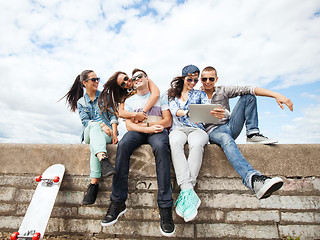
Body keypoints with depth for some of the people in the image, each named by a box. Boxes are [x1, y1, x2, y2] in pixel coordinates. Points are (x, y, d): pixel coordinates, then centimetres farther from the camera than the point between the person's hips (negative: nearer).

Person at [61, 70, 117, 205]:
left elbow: (113, 115, 6)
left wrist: (114, 133, -11)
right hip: (89, 134, 0)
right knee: (95, 126, -38)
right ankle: (104, 161, -60)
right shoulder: (80, 102, 17)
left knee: (95, 144, -36)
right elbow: (85, 121, 0)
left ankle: (94, 183, -46)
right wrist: (101, 125, -20)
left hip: (107, 134, 0)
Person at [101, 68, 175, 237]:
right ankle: (118, 202, -27)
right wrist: (148, 128, -11)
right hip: (137, 132, 2)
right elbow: (129, 125, 9)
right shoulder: (129, 101, 25)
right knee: (123, 145, -33)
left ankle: (165, 208, -37)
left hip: (157, 131, -2)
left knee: (161, 147, -38)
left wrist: (143, 124, -4)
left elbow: (168, 121, 7)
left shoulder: (159, 96, 20)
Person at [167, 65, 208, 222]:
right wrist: (188, 112, -23)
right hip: (178, 129, 0)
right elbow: (173, 110, 0)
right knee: (175, 143, -38)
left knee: (196, 144, -38)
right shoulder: (173, 94, 20)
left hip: (197, 129, 0)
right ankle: (189, 191, -46)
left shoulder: (200, 94, 21)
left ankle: (184, 193, -41)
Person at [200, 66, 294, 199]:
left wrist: (276, 95, -17)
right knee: (226, 139, -42)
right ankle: (252, 178, -63)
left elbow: (248, 89, -3)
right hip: (213, 131, -4)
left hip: (230, 126, 4)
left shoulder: (223, 91, 10)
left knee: (248, 96, -5)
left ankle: (253, 134, -13)